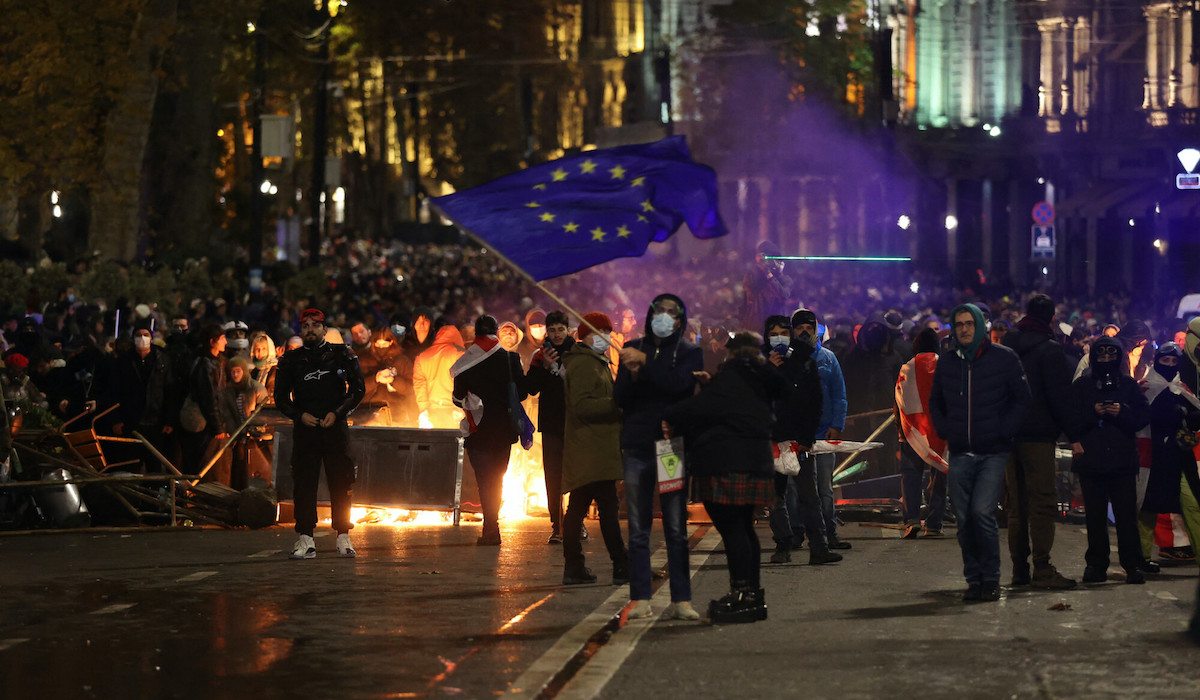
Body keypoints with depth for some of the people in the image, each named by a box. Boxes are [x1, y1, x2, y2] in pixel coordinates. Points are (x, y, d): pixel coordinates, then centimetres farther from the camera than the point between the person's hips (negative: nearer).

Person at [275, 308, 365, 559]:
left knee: (340, 484, -1)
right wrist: (300, 415, -7)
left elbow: (358, 389, 6)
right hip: (305, 428, 1)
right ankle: (305, 540, 0)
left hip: (336, 427, -1)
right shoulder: (291, 360, 9)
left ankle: (343, 538, 5)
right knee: (304, 484, -2)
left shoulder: (342, 354, 6)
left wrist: (337, 413, -8)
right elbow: (281, 397, 11)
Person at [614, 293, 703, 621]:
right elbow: (620, 398, 6)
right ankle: (640, 599, 4)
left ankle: (681, 600, -2)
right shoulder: (632, 350, 13)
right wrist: (632, 374, -12)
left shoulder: (689, 353, 6)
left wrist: (645, 363, -15)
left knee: (676, 528, -4)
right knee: (638, 529, 1)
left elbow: (679, 383, -14)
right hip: (637, 447, 2)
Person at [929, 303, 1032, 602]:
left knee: (982, 512, -16)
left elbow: (1022, 399, 4)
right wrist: (945, 430, 8)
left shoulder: (1003, 358, 0)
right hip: (960, 455, 4)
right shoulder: (946, 362, 11)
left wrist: (1003, 431, -6)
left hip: (993, 453, -4)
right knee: (964, 520, 2)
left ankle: (991, 578, -4)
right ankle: (974, 580, 11)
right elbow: (935, 402, 24)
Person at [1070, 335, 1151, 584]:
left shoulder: (1128, 384, 12)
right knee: (1095, 516, 2)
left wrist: (1121, 413, -11)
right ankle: (1096, 564, 10)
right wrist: (1093, 413, -13)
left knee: (1126, 514, -6)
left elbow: (1144, 416, 5)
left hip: (1123, 459, 0)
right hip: (1091, 459, 0)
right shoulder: (1081, 386, 10)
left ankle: (1132, 565, -3)